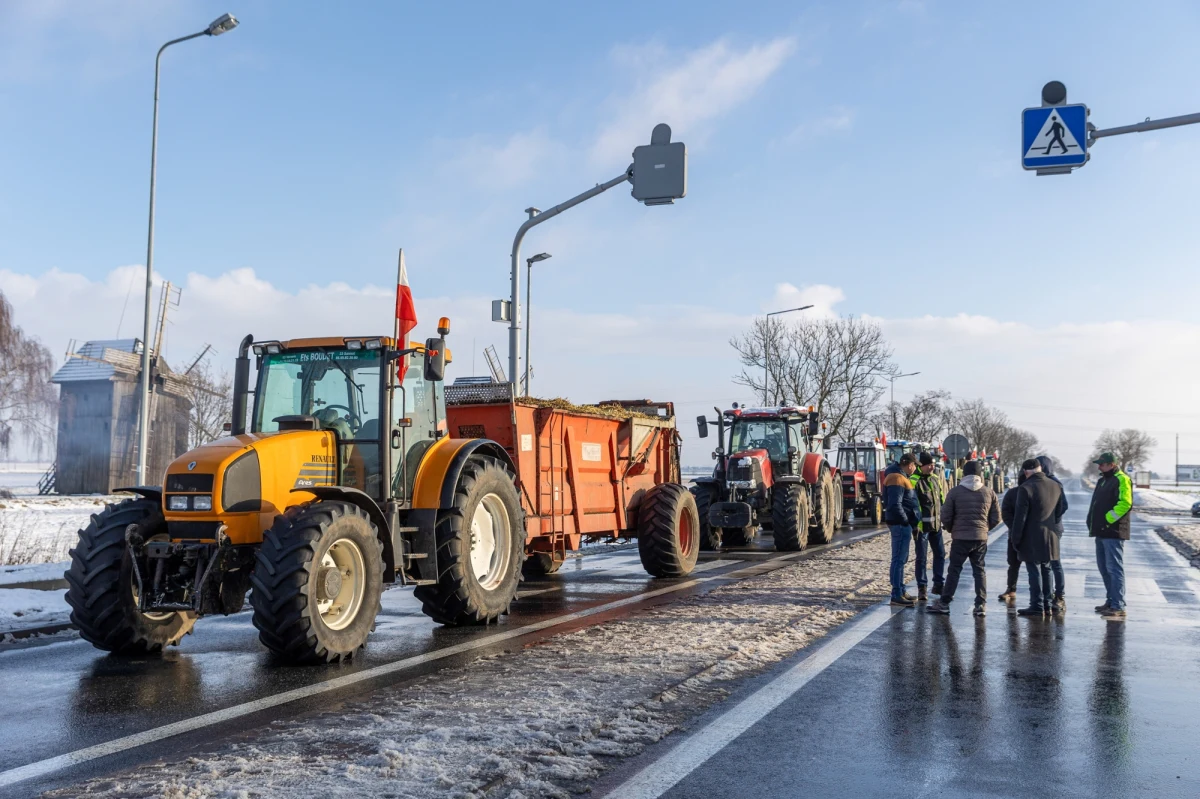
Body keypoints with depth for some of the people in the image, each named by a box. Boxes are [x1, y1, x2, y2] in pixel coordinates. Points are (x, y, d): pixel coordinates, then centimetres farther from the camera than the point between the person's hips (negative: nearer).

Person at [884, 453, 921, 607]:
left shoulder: (900, 477, 18)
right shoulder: (897, 479, -16)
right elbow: (895, 505, -23)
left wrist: (910, 522, 14)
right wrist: (905, 521, -16)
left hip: (903, 524, 11)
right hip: (900, 524, -11)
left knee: (902, 558, 16)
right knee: (899, 559, -8)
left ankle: (900, 590, 25)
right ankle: (897, 595, -6)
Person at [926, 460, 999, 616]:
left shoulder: (955, 492, -6)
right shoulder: (989, 493, 2)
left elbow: (946, 517, -6)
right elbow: (996, 518, 5)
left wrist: (952, 530, 13)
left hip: (960, 538, -2)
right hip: (981, 538, 2)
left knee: (954, 570, 4)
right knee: (979, 570, 11)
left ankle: (944, 602, 6)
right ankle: (981, 604, 8)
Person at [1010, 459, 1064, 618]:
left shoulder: (1026, 488, -15)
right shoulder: (1057, 487, 6)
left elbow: (1020, 516, -15)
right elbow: (1059, 512, 14)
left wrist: (1016, 537, -8)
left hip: (1032, 538, -6)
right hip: (1050, 537, 6)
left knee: (1034, 571, -2)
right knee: (1046, 570, 15)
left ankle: (1037, 606, -1)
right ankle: (1047, 605, 20)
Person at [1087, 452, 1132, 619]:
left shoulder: (1121, 480, -10)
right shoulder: (1103, 480, 20)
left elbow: (1125, 503, -21)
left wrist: (1108, 519, -20)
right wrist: (1092, 521, 13)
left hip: (1113, 532, -10)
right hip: (1101, 532, 10)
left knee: (1114, 568, -10)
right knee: (1104, 568, 14)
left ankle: (1118, 606, -9)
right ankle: (1111, 601, 22)